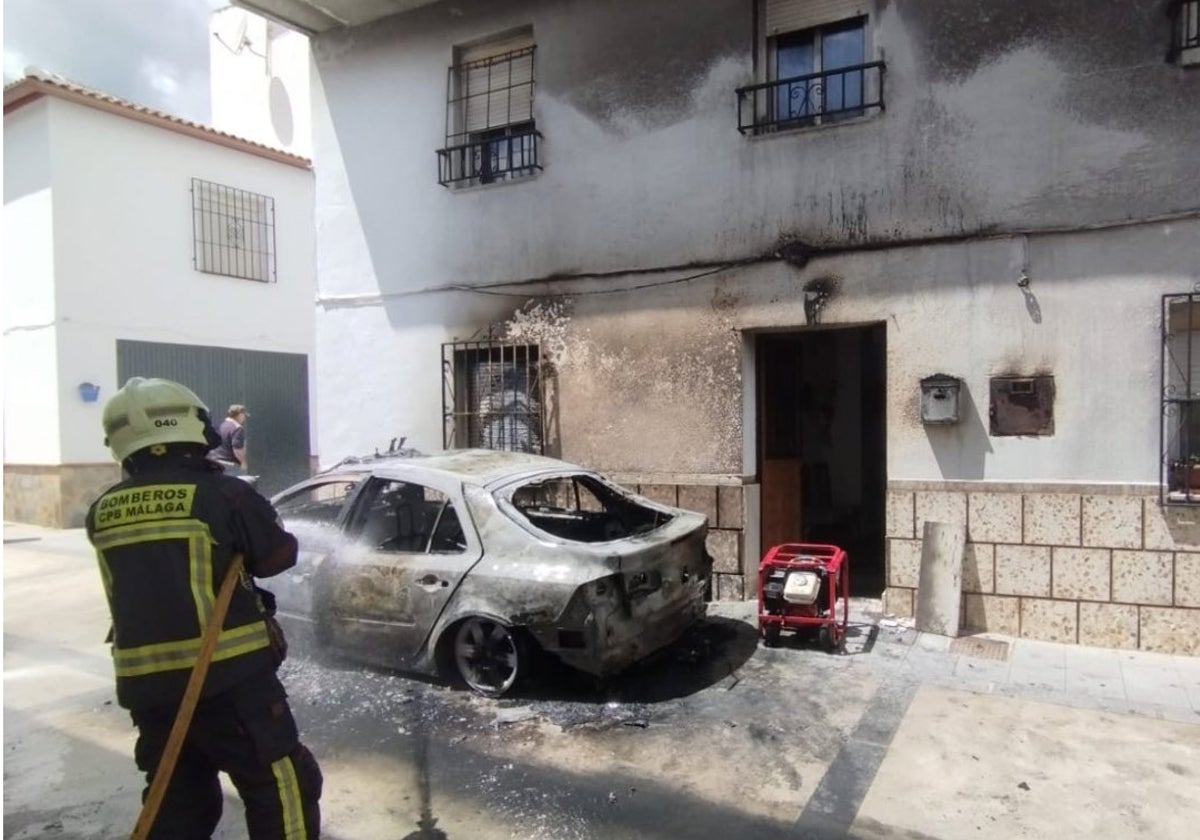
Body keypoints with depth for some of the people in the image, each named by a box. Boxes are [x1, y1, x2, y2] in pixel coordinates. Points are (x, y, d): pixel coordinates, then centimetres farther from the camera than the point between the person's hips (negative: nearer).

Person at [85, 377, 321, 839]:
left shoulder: (103, 512, 3)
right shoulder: (222, 494, -12)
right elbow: (279, 555, -1)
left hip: (146, 683, 6)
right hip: (227, 674, -6)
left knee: (177, 801, 21)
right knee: (281, 784, 5)